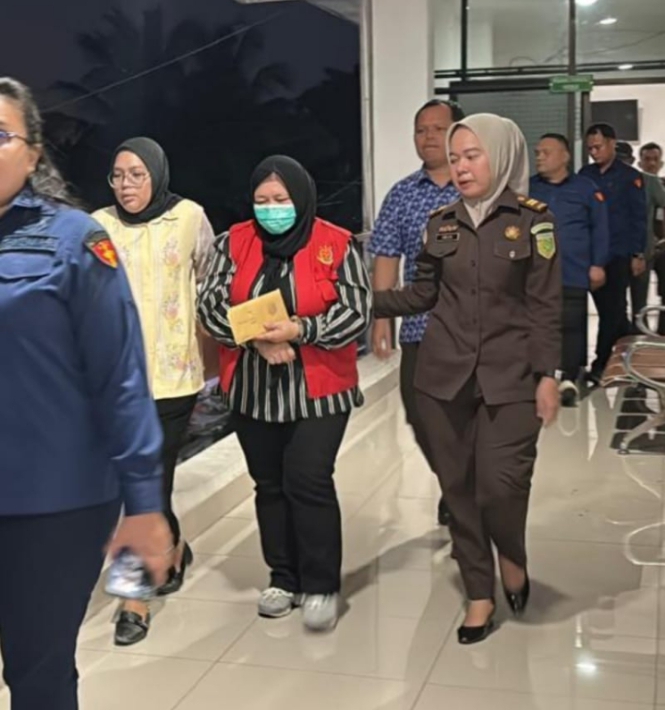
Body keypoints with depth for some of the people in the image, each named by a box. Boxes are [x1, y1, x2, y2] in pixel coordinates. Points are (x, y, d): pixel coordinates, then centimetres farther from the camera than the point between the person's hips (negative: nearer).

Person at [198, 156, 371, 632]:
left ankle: (321, 586, 7)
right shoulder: (235, 243, 3)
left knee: (308, 481, -8)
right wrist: (256, 338, -19)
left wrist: (300, 331, -25)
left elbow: (357, 312, -11)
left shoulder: (337, 245, -6)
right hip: (253, 391, 4)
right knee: (270, 484, 12)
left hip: (319, 390, -4)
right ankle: (284, 578, 26)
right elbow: (211, 305, -3)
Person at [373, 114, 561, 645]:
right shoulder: (441, 223, 8)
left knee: (501, 485, -12)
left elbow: (546, 306, -4)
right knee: (459, 487, 7)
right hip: (444, 375, 4)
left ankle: (512, 556, 22)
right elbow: (423, 295, 12)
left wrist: (547, 375, -8)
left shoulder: (533, 221, -3)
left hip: (510, 377, -3)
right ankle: (480, 593, 23)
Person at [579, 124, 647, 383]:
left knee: (612, 310, -5)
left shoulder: (630, 177, -1)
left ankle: (600, 365, -4)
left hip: (618, 255, -4)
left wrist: (637, 254, -7)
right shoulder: (585, 175, 9)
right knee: (607, 309, 11)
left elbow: (639, 218, -2)